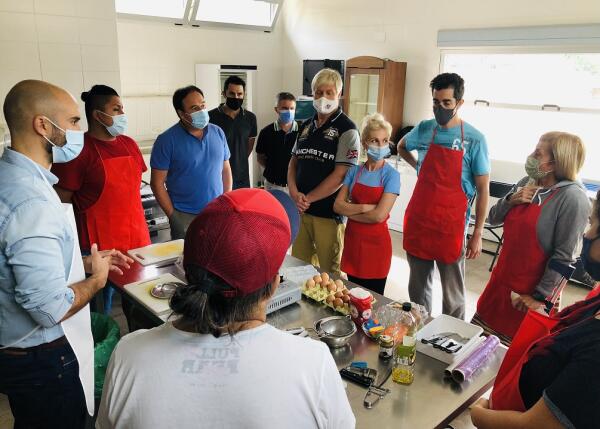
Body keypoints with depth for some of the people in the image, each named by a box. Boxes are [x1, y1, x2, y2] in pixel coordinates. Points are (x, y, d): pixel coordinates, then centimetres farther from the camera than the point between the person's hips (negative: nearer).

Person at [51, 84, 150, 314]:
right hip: (98, 245, -6)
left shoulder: (129, 144, 9)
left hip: (137, 238, 6)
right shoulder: (79, 150, -12)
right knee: (102, 299, 8)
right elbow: (61, 201, -11)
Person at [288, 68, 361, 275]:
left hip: (329, 213, -6)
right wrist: (294, 193, -5)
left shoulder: (347, 129, -7)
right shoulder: (306, 126, 13)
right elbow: (294, 162, 13)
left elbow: (340, 175, -14)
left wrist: (308, 198, -11)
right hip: (301, 210, 6)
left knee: (329, 273, 7)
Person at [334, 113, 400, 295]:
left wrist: (350, 211, -10)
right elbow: (338, 205, -5)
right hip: (353, 240, 4)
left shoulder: (391, 175, -11)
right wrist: (365, 207, -18)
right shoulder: (354, 171, 3)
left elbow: (379, 215, -20)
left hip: (376, 244, -4)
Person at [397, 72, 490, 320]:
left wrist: (477, 234, -8)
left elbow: (483, 190, -5)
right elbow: (401, 147, 25)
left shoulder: (474, 139, -8)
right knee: (417, 286, 18)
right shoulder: (424, 129, 3)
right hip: (417, 222, 4)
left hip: (450, 227, -4)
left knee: (453, 294, 7)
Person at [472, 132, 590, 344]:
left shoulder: (573, 198, -20)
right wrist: (511, 200, -12)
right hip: (502, 279, 6)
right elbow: (493, 219, 7)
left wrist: (539, 296, -14)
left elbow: (563, 256, -18)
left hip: (531, 291, -6)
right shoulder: (527, 183, 1)